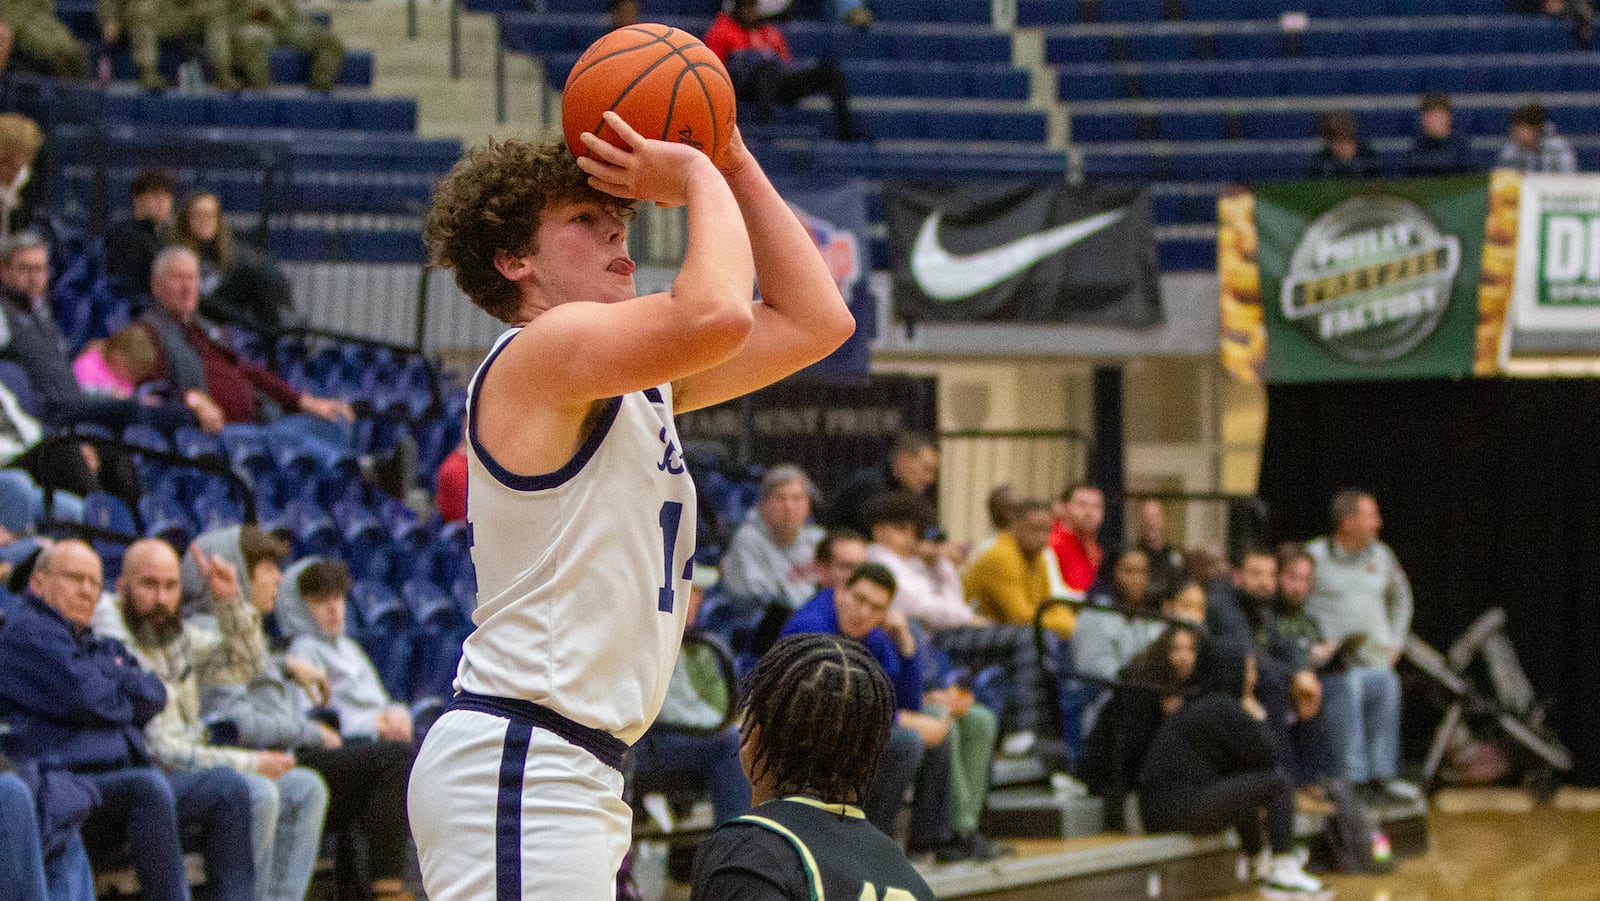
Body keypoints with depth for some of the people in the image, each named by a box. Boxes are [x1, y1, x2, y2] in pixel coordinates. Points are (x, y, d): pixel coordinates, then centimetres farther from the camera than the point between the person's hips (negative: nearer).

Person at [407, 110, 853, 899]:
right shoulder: (544, 349, -10)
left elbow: (815, 321, 22)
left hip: (575, 772, 10)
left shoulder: (636, 380, 19)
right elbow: (716, 315, -27)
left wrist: (736, 166, 15)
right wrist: (700, 179, -10)